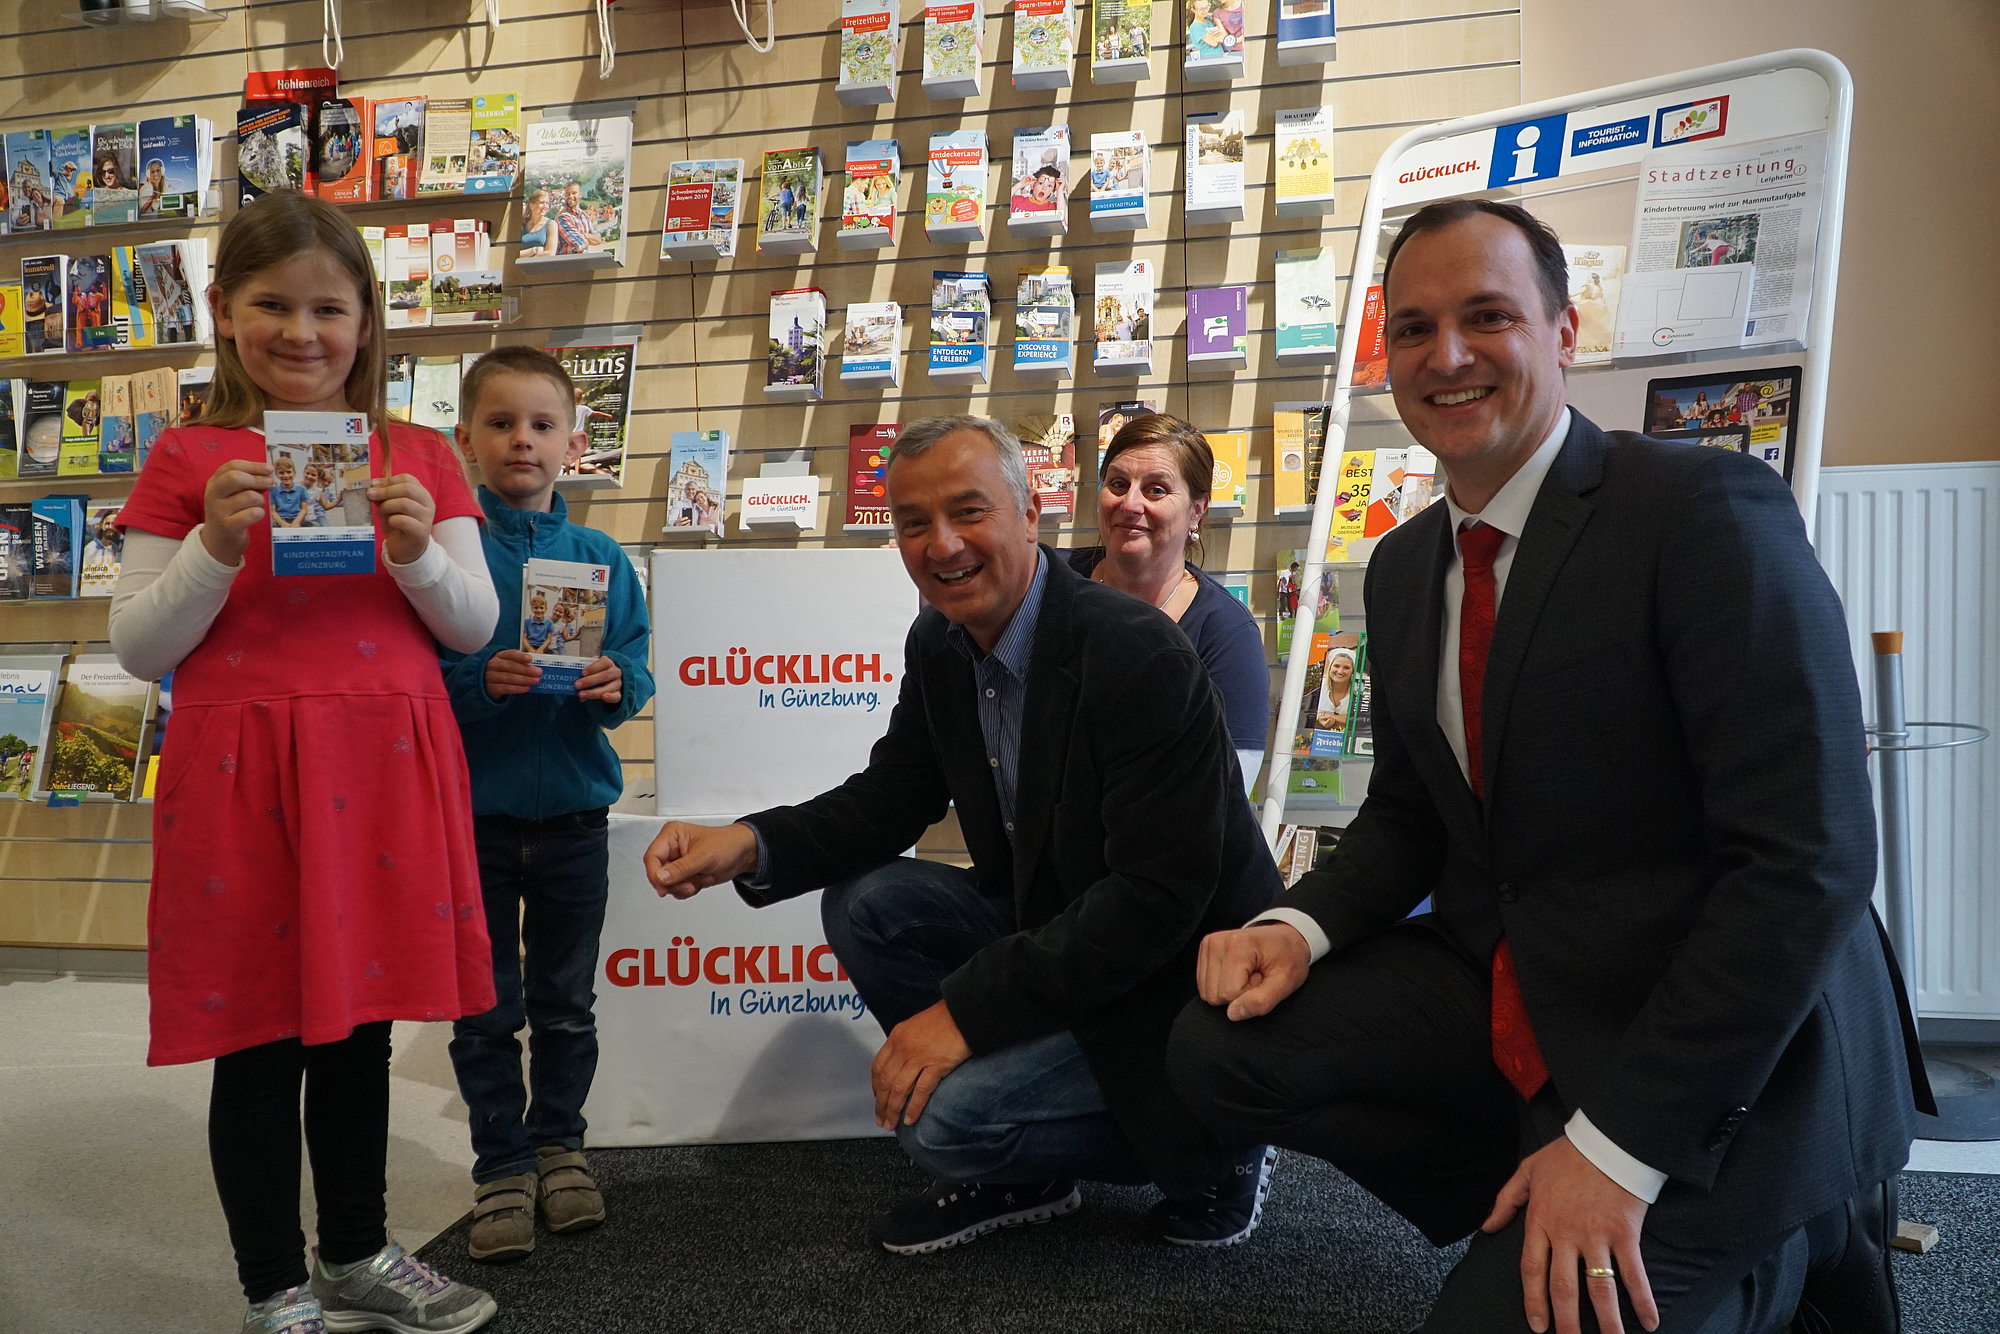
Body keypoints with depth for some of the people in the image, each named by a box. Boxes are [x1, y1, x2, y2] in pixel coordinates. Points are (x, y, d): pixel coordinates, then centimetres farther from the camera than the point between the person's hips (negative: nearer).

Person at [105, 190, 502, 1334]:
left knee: (361, 1030, 15)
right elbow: (140, 649, 0)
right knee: (259, 1043, 6)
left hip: (385, 770, 2)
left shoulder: (419, 458, 8)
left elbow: (474, 627, 6)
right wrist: (218, 545, -15)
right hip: (241, 776, -2)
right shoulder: (188, 461, 2)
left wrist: (418, 552, -13)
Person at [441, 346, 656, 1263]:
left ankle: (558, 1143, 32)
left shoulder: (601, 557, 1)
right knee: (485, 1008, 9)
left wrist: (614, 685, -21)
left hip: (573, 809, 2)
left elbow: (635, 667, 0)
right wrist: (480, 681, -26)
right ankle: (501, 1164, 24)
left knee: (565, 1002, 15)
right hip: (474, 810, -2)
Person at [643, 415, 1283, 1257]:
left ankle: (1212, 1153, 5)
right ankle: (1017, 1173, 9)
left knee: (944, 1117, -20)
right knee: (864, 905, -5)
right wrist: (751, 845, -15)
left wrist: (969, 1007, -29)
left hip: (1178, 977, -8)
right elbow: (892, 798, 5)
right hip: (1050, 926, 8)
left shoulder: (1140, 656, -27)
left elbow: (1159, 895, -29)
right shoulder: (940, 643, -2)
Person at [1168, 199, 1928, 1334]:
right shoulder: (1405, 568, 8)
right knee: (1224, 1047, -11)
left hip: (1726, 1064, -6)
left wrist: (1617, 1148, -22)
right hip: (1502, 992, 7)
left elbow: (1808, 858, -22)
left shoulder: (1706, 510, -16)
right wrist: (1301, 928, -8)